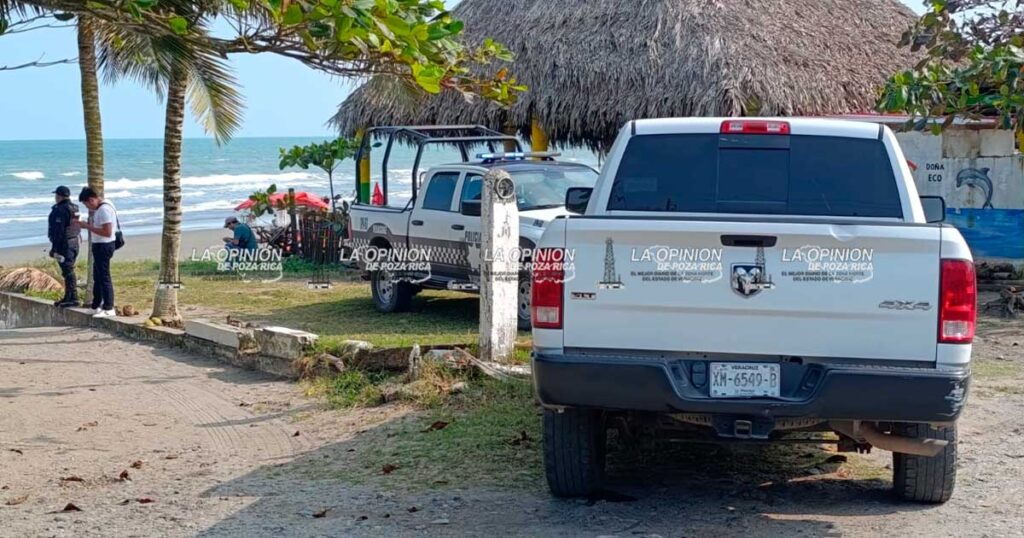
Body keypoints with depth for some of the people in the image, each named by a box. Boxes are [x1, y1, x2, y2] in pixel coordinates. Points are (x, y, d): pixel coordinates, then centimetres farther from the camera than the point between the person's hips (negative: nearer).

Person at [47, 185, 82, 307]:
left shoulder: (60, 210, -17)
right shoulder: (74, 208, 12)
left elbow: (59, 231, -20)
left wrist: (54, 248, -17)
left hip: (64, 244, -10)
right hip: (74, 242, 10)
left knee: (68, 271, -8)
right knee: (68, 271, 15)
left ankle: (73, 298, -8)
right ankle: (68, 297, 21)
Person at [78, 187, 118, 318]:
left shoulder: (104, 209, -20)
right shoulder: (101, 208, 12)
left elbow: (107, 232, -26)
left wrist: (88, 227, -21)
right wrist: (88, 225, 6)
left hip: (103, 246, -11)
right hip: (100, 245, 11)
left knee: (104, 277, -6)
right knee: (98, 277, 18)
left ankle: (109, 309, -1)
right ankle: (96, 306, 28)